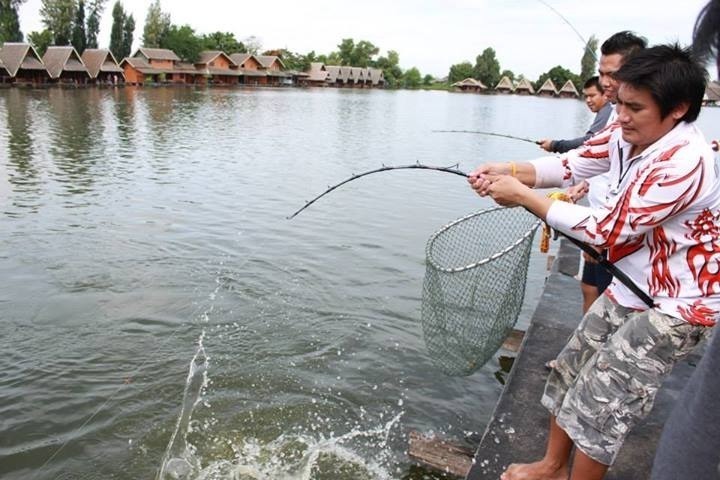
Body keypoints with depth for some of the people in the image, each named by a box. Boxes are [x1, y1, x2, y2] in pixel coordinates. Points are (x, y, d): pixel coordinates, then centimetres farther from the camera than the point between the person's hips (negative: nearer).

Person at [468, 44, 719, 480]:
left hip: (677, 305, -8)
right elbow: (571, 166, -1)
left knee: (598, 402, -3)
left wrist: (523, 196, -24)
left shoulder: (684, 162, -30)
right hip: (630, 289, 9)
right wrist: (509, 171, -18)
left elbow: (606, 230, -29)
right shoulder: (627, 133, -6)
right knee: (570, 373, 16)